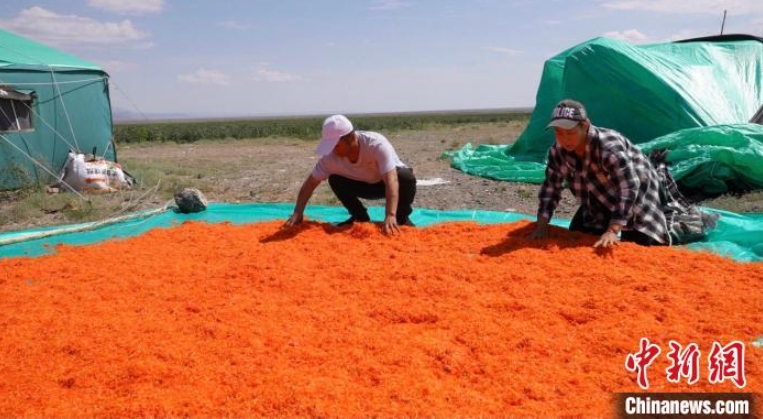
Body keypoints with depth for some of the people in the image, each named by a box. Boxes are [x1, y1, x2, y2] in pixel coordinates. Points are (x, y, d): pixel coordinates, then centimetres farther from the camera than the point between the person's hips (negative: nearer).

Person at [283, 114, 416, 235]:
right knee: (335, 180, -22)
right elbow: (310, 183, -18)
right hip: (365, 185, 4)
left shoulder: (376, 144, -38)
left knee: (406, 177, -36)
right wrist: (297, 213, -28)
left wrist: (390, 215, -58)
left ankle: (401, 218, -8)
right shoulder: (331, 156, -26)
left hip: (387, 181, -3)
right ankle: (360, 217, 0)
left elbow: (391, 180, -47)